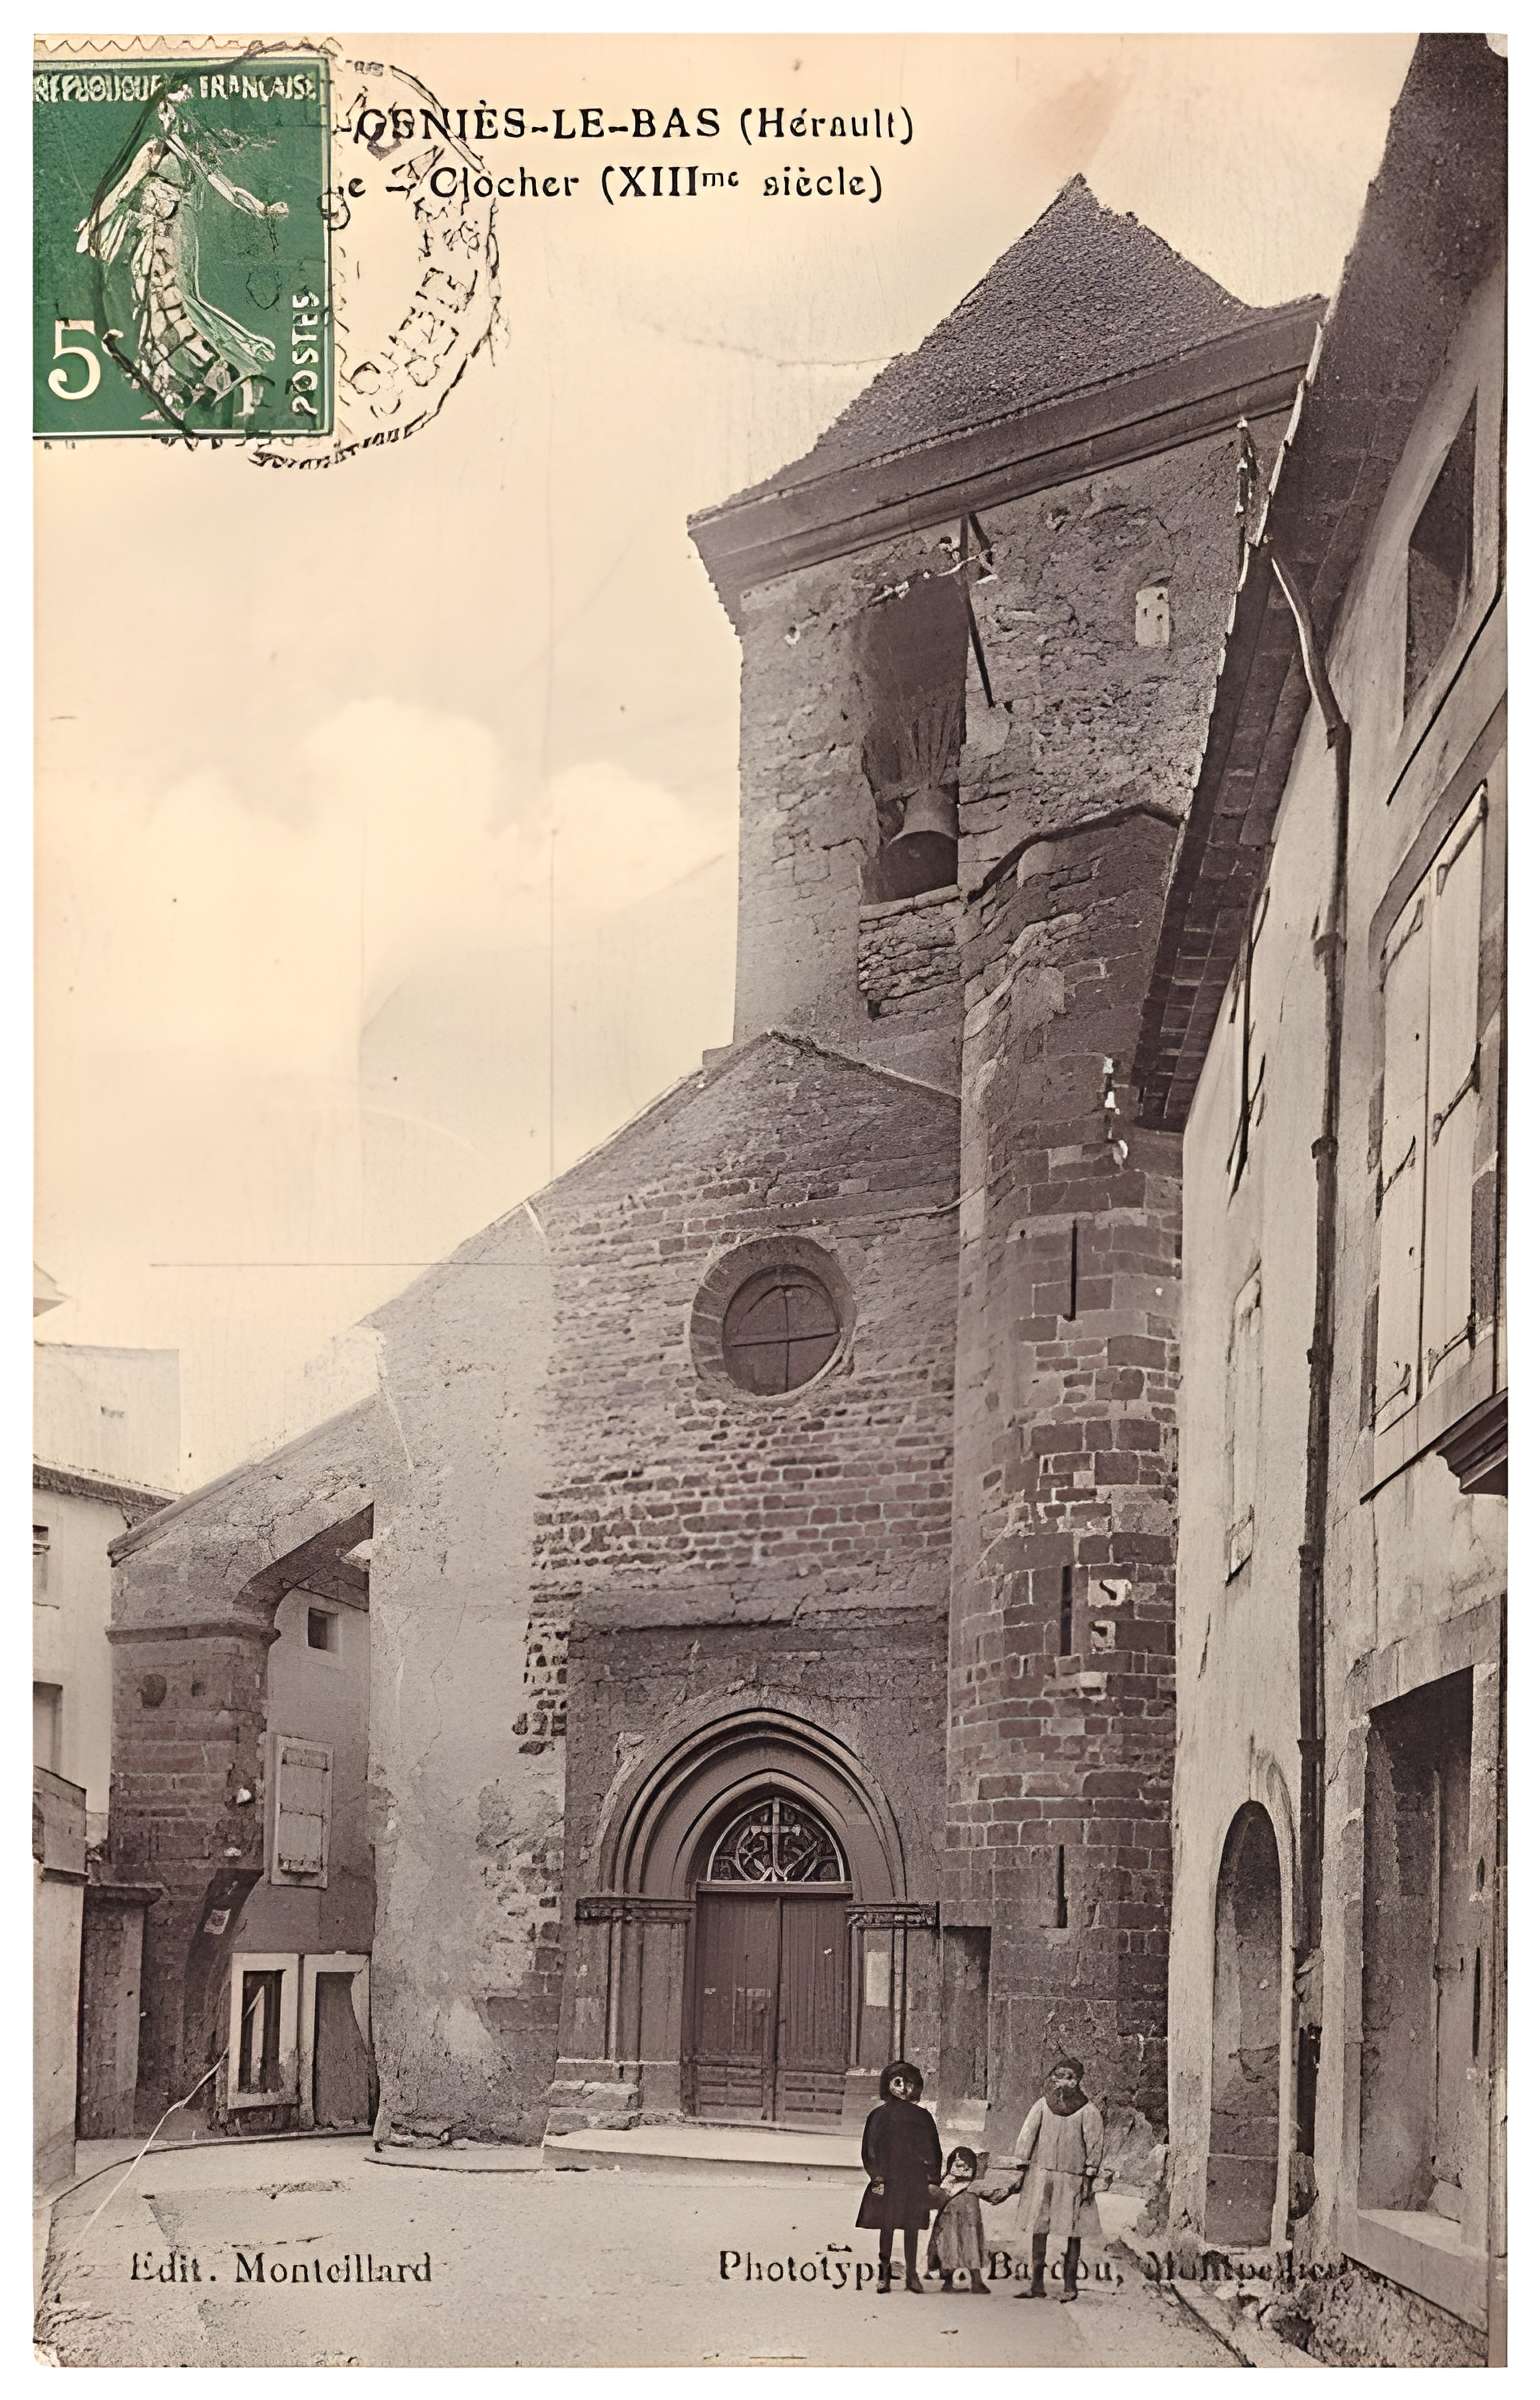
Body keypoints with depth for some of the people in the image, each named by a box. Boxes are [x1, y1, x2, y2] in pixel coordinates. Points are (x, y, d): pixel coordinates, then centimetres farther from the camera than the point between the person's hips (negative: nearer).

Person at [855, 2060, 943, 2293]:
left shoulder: (922, 2116, 8)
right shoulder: (880, 2115, 2)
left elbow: (932, 2149, 11)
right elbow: (870, 2149, 0)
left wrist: (933, 2178, 5)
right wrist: (877, 2176, -9)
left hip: (915, 2180, 2)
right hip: (888, 2179, -2)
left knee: (912, 2228, 4)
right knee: (886, 2227, -1)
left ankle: (912, 2274, 11)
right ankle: (884, 2274, 6)